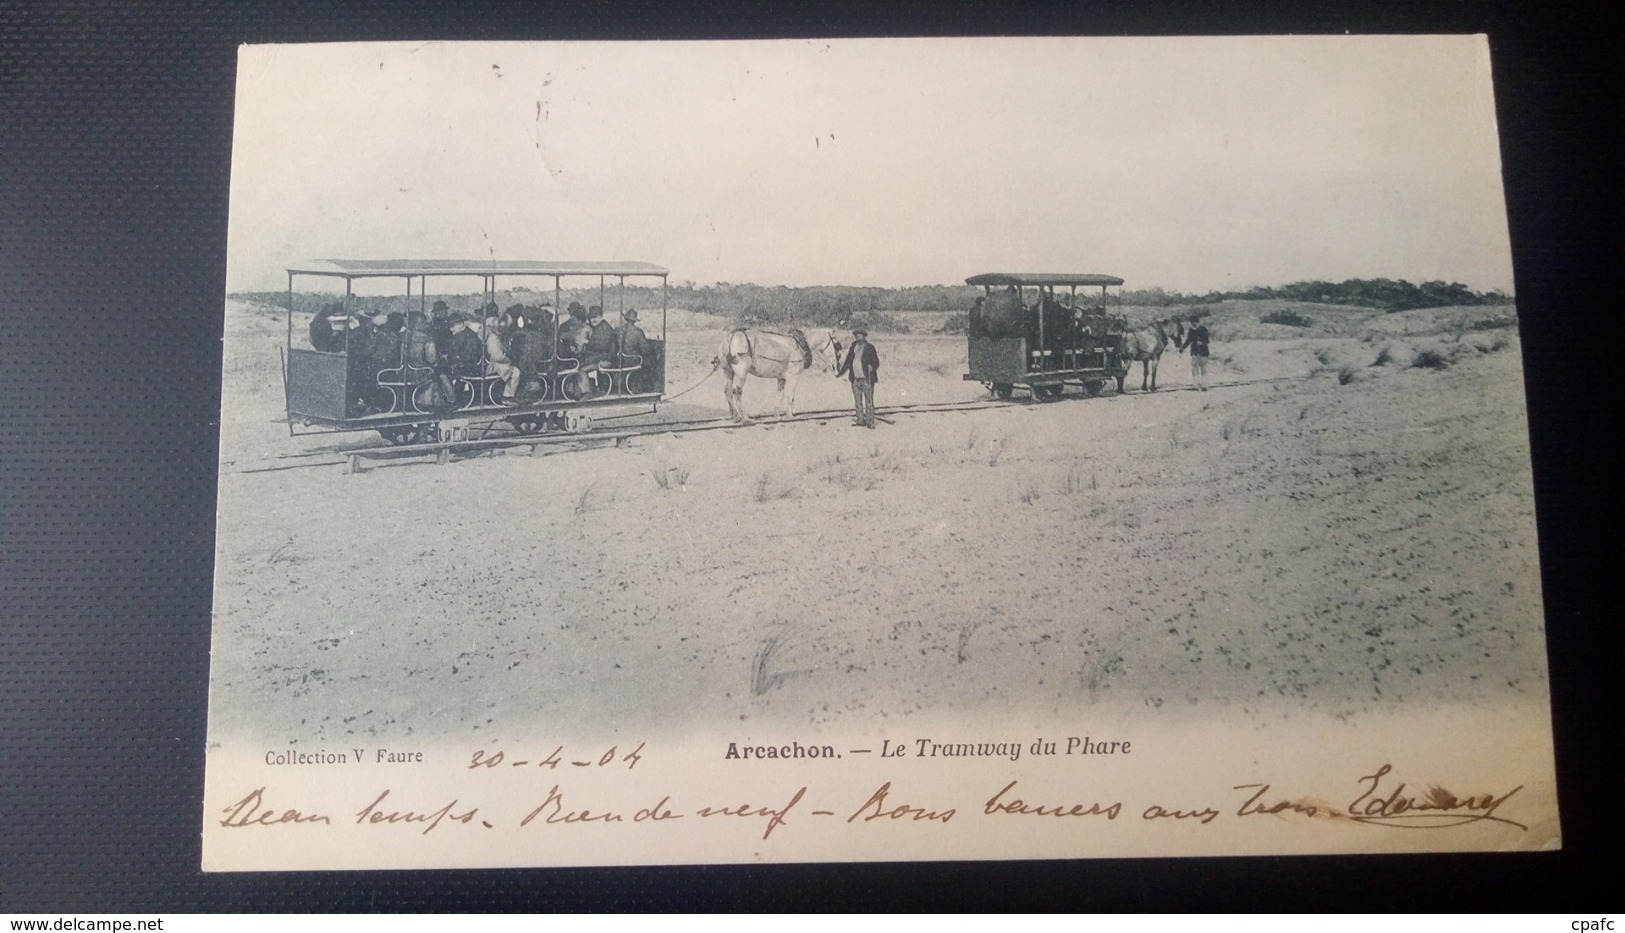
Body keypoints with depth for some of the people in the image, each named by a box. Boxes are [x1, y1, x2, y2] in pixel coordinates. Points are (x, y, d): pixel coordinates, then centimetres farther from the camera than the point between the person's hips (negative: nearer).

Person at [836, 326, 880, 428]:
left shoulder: (869, 347, -3)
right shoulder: (853, 348, 11)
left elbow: (875, 362, -7)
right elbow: (847, 362, 17)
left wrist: (871, 371, -24)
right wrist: (840, 373, 15)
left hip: (867, 379, -6)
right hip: (856, 379, 6)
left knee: (868, 401, -4)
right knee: (858, 401, 11)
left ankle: (870, 423, 0)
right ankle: (860, 421, 20)